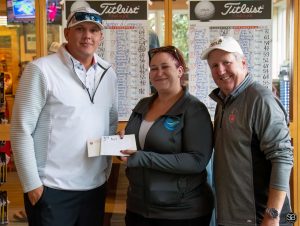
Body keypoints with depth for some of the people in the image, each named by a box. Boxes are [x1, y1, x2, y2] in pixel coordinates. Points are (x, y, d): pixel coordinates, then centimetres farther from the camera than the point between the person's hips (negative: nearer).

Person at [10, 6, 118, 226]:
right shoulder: (41, 70, -10)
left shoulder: (108, 74, 7)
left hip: (96, 186, 5)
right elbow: (21, 130, -11)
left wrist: (107, 169, 12)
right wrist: (32, 183, -11)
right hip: (51, 189, -5)